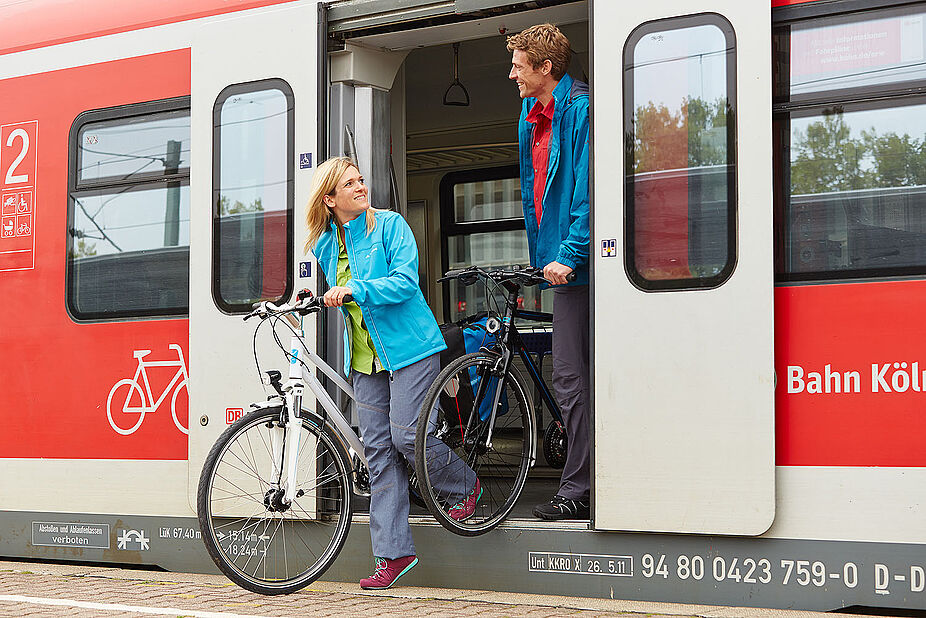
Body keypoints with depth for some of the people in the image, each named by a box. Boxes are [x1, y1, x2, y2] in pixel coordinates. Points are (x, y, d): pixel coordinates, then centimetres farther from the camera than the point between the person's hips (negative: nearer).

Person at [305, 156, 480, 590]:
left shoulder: (390, 225, -6)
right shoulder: (325, 245, 10)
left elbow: (405, 281, -18)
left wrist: (355, 290, -27)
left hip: (408, 347, -5)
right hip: (365, 357, 5)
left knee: (406, 436, -13)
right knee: (377, 448, 0)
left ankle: (467, 485, 18)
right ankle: (392, 553, 2)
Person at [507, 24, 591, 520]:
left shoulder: (580, 109, -10)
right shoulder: (532, 116, 18)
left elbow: (586, 189, -16)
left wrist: (568, 254, -19)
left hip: (576, 262, -9)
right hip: (558, 261, 9)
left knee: (570, 376, -8)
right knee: (571, 376, 8)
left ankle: (576, 492, -2)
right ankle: (580, 487, 12)